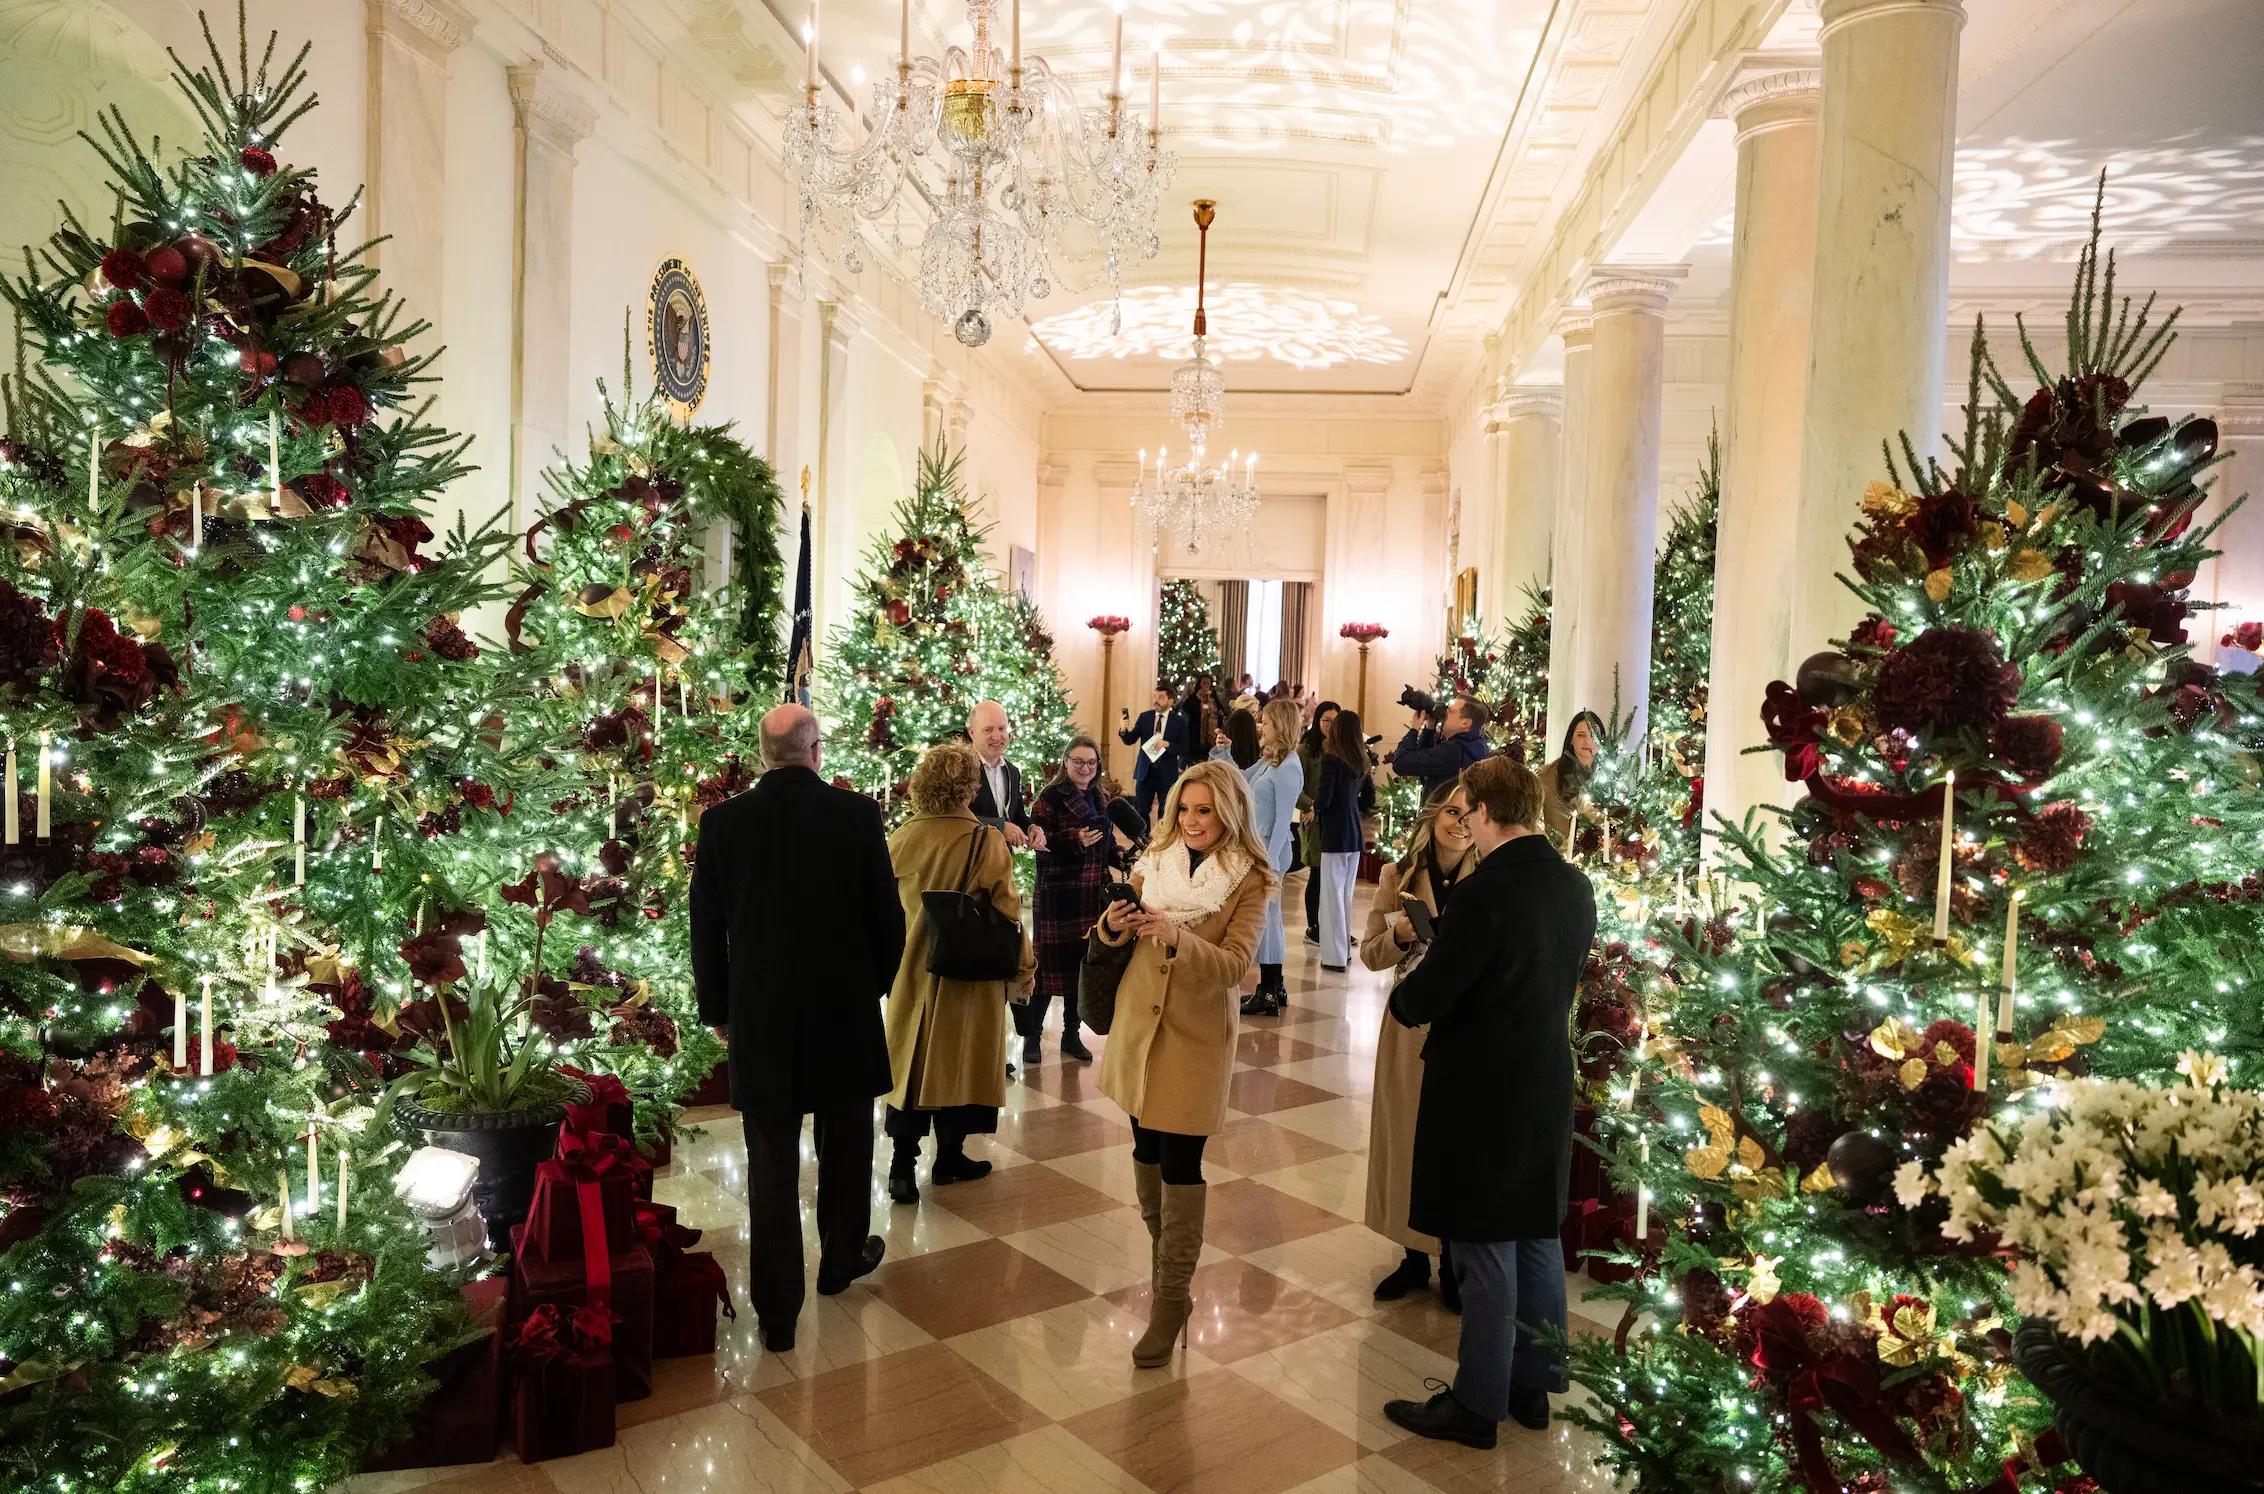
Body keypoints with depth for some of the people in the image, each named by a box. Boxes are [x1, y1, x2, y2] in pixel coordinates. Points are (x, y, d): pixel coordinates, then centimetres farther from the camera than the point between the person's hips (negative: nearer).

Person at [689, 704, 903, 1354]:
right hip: (845, 1009, 0)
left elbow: (707, 931, 0)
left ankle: (776, 1312, 13)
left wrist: (719, 1009, 12)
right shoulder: (858, 814, -10)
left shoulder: (721, 822, -6)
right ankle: (841, 1259, 40)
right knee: (845, 1145, 20)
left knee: (771, 1167, 7)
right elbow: (887, 917, -4)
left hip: (759, 1017, 0)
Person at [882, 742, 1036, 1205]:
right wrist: (1023, 966, -1)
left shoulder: (901, 839, -4)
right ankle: (948, 1158, 21)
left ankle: (903, 1164, 6)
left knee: (911, 1061, 11)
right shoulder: (986, 841, -16)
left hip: (912, 970, 3)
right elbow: (1006, 909, -13)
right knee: (957, 1059, 11)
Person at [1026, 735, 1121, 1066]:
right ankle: (1032, 1035, 12)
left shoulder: (1101, 799, 11)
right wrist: (1076, 840, -26)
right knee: (1050, 963, -1)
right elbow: (1041, 845, -13)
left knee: (1083, 963, 9)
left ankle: (1071, 1034, 22)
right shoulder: (1050, 797, -8)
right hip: (1057, 894, -6)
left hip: (1093, 895, 6)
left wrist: (1121, 857, -1)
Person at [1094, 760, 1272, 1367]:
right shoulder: (1155, 860, 2)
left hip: (1197, 1034, -4)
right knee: (1146, 1150, 14)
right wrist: (1114, 925, -16)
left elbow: (1233, 965, -20)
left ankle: (1170, 1301, 5)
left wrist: (1177, 937, -35)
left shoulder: (1249, 882, -9)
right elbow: (1115, 939, 7)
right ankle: (1163, 1261, 35)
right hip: (1138, 1022, 4)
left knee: (1180, 1163, -5)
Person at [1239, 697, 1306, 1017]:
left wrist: (1269, 863, -20)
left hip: (1272, 848, -9)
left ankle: (1269, 995, 6)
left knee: (1264, 918, -3)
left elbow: (1283, 820, -18)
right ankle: (1273, 987, 25)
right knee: (1267, 918, 15)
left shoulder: (1287, 768, -16)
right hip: (1259, 846, 9)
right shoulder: (1268, 761, 9)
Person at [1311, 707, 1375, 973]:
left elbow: (1323, 798, -16)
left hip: (1335, 834, -7)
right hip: (1355, 834, 7)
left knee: (1332, 894, 1)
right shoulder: (1362, 762, 7)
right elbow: (1369, 799, 14)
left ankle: (1335, 956, 5)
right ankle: (1344, 949, 25)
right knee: (1346, 894, 16)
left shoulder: (1331, 759, -13)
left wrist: (1315, 806, 4)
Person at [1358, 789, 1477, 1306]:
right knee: (1408, 1139, 11)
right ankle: (1414, 1258, 29)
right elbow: (1370, 954, 3)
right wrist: (1400, 936, -16)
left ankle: (1454, 1266, 25)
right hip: (1411, 1026, 2)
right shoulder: (1399, 876, -1)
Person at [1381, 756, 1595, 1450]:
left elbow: (1421, 1001, -20)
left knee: (1486, 1252, 4)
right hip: (1547, 1088, 8)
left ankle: (1477, 1404, 18)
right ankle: (1533, 1385, 33)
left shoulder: (1483, 892, -23)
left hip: (1481, 1094, -8)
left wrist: (1400, 994, 3)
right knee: (1538, 1239, 18)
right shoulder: (1575, 886, 1)